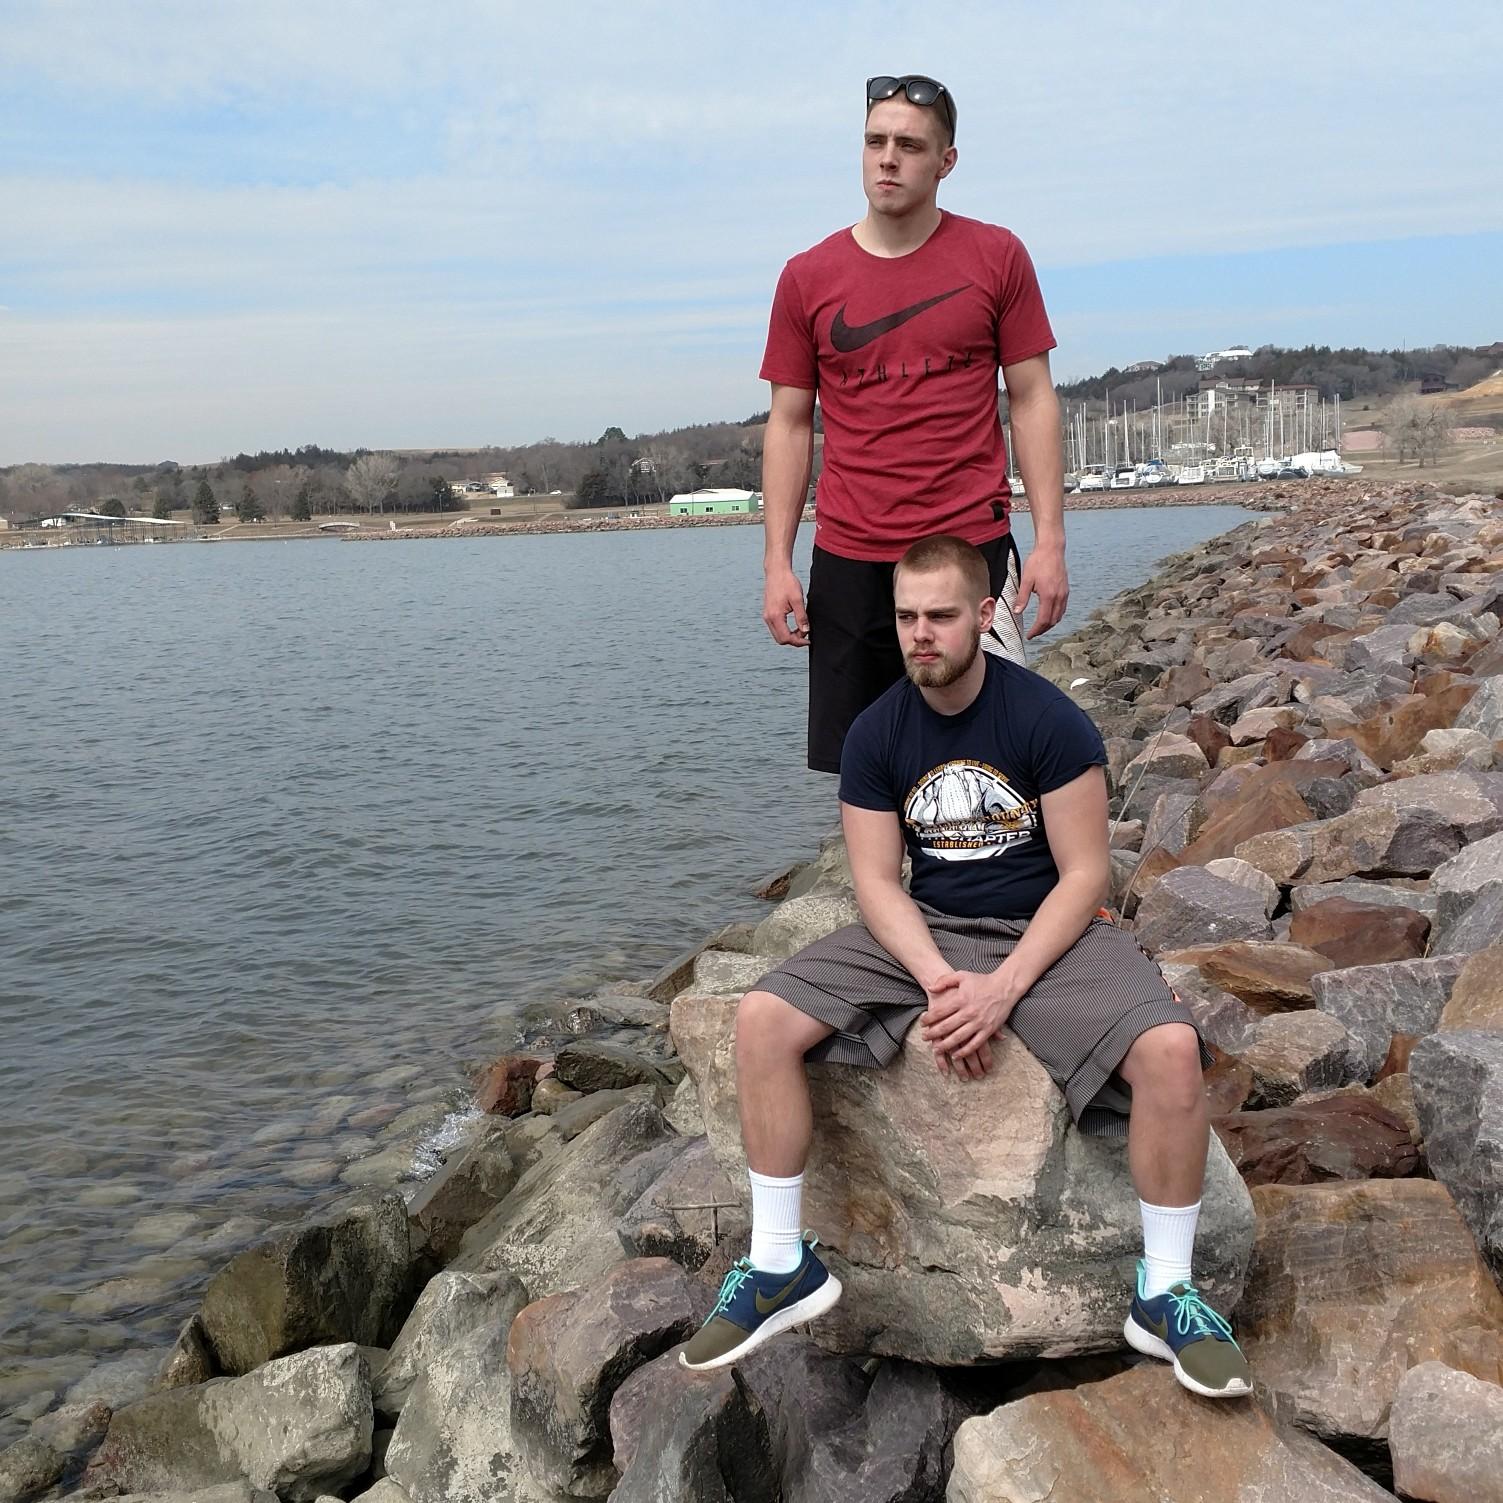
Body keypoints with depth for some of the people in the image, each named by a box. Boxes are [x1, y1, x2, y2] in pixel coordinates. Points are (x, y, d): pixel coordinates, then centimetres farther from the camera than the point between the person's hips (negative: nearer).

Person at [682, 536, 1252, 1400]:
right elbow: (878, 881, -3)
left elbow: (1084, 874, -12)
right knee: (763, 1021, -17)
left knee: (1171, 1051, -30)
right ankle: (783, 1266, -3)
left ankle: (1165, 1293, -8)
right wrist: (939, 980, -21)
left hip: (1047, 929, -3)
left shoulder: (1049, 720, -13)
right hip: (926, 929, 3)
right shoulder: (876, 734, -3)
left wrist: (1004, 987, -23)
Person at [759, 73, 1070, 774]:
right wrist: (778, 564, 2)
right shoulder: (808, 277, 6)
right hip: (848, 561, 1)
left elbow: (1032, 399, 4)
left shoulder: (996, 256, 4)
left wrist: (1049, 539, -4)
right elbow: (789, 424, 9)